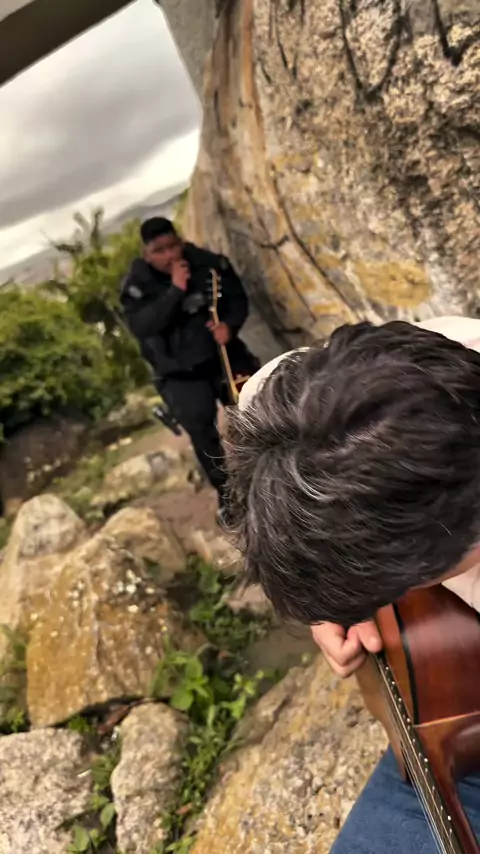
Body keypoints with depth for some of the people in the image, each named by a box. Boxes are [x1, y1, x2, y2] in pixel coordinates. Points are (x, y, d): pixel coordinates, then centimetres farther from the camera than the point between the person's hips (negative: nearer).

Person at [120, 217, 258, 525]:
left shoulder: (210, 263, -3)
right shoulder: (137, 285, -9)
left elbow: (239, 299, 4)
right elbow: (142, 327, -25)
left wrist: (230, 326, -16)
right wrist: (175, 290, -30)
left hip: (223, 353, 2)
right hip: (179, 372, -2)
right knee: (199, 425, -14)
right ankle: (227, 492, 5)